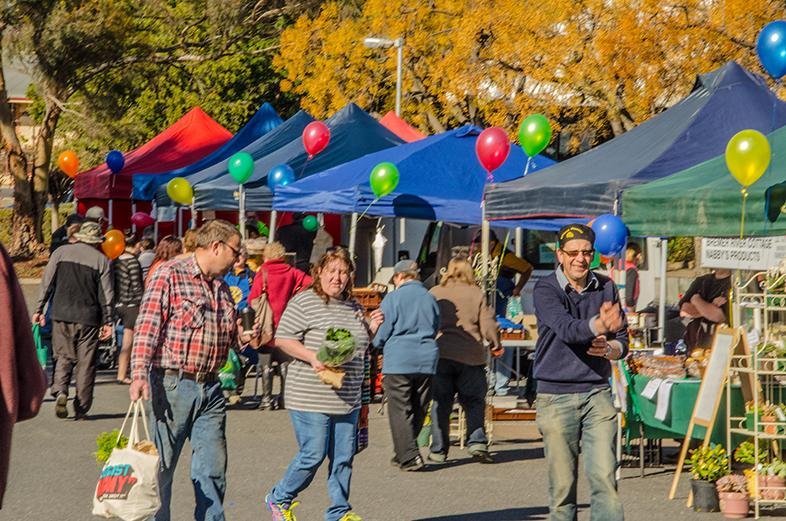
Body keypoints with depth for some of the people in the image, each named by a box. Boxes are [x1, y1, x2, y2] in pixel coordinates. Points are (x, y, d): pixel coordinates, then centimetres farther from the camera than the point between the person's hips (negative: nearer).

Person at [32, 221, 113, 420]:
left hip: (61, 314, 1)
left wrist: (39, 309, 10)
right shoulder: (102, 260, 1)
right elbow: (106, 294, 1)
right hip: (88, 318, -1)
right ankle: (81, 408, 7)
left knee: (63, 356, 13)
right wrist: (107, 322, 5)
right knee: (86, 363, 6)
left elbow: (47, 283, 4)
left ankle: (61, 391, -12)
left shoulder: (61, 252, 5)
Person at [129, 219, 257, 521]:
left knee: (213, 467, 6)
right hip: (173, 384, -7)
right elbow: (147, 327, -13)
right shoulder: (169, 275, -6)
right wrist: (139, 375, -24)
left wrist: (241, 336, 5)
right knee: (161, 466, 1)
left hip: (210, 388, 7)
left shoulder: (221, 287, 17)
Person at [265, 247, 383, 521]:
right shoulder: (305, 302, -8)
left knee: (343, 458, 9)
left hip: (348, 400, 7)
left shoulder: (353, 306, 14)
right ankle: (279, 499, 18)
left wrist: (371, 329, 6)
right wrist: (312, 357, -23)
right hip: (312, 398, -7)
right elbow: (282, 339, -12)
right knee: (313, 455, -3)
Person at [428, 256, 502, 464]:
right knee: (474, 401, 8)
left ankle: (438, 450, 7)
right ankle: (477, 442, -6)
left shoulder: (434, 293, 6)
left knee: (440, 404, 7)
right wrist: (495, 345, 17)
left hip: (440, 354, 1)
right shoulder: (477, 294, 2)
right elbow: (488, 325, 0)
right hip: (470, 356, -1)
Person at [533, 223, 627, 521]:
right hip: (556, 396, -2)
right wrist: (599, 325, -43)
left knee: (604, 477, -8)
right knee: (562, 484, 2)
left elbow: (623, 343, 13)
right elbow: (566, 328, -23)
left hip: (597, 392, 2)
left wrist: (609, 349, -11)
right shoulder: (546, 290, -4)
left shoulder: (606, 289, 8)